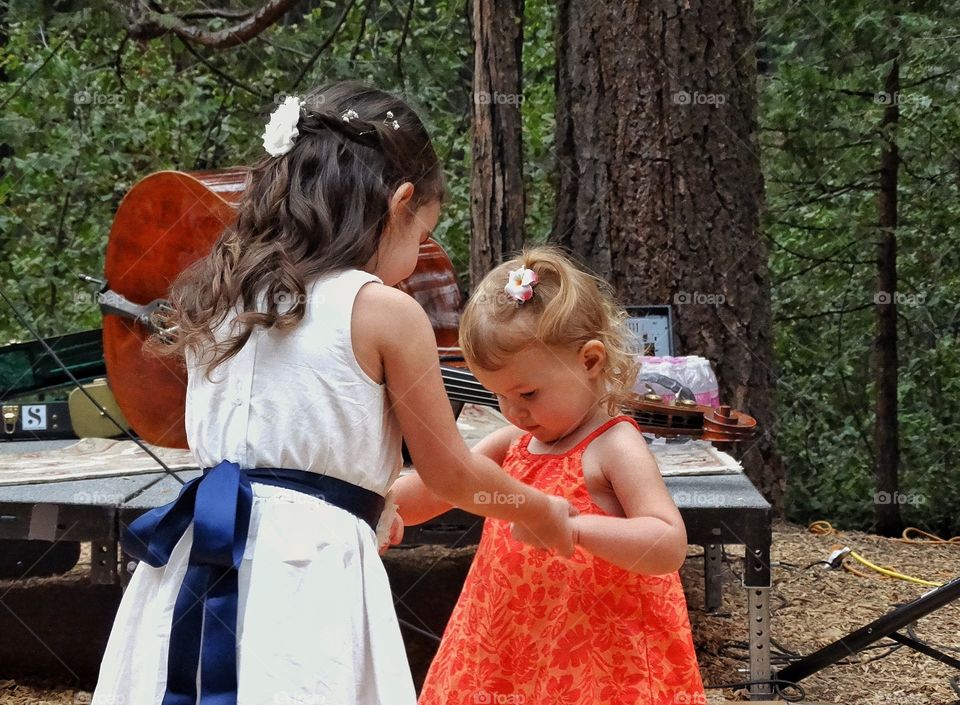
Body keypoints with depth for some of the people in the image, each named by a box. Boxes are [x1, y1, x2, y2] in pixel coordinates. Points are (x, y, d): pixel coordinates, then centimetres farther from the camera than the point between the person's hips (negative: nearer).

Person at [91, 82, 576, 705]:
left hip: (199, 566, 6)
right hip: (307, 573, -6)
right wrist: (542, 512, 22)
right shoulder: (387, 311, -5)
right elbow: (451, 474, 4)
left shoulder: (220, 297, 11)